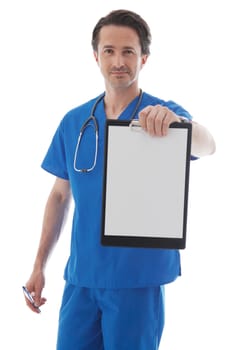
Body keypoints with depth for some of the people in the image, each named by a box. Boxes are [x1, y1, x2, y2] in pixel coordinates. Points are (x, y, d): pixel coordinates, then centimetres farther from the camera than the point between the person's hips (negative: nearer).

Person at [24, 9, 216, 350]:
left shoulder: (164, 115, -6)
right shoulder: (74, 122, 6)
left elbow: (207, 146, -28)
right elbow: (60, 195, 12)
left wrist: (172, 119, -49)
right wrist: (39, 265, 8)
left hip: (138, 278, -3)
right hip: (81, 274, 3)